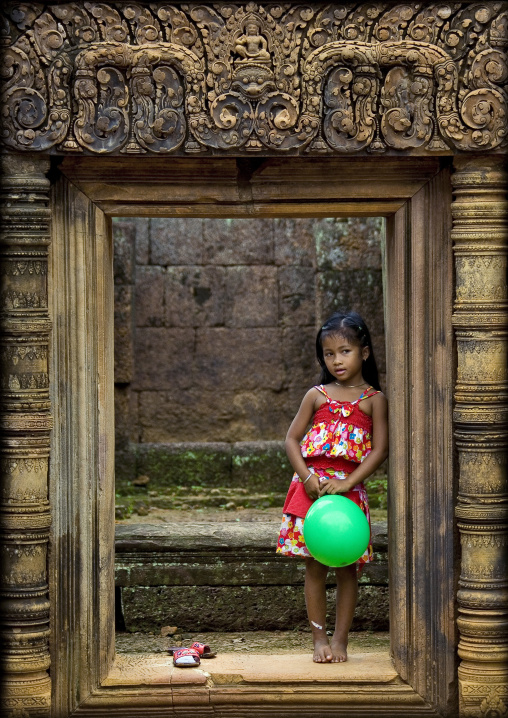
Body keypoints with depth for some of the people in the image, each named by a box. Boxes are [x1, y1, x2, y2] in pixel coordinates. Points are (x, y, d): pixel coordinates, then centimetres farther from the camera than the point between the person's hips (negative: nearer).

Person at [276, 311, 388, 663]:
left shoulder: (374, 399, 2)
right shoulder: (317, 395, 8)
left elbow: (380, 449, -4)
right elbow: (292, 439, 8)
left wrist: (347, 483, -14)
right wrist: (307, 478, -8)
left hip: (350, 489, -1)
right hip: (311, 486, 1)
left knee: (347, 567, 3)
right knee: (315, 566, 2)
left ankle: (340, 639, 12)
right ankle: (319, 638, 11)